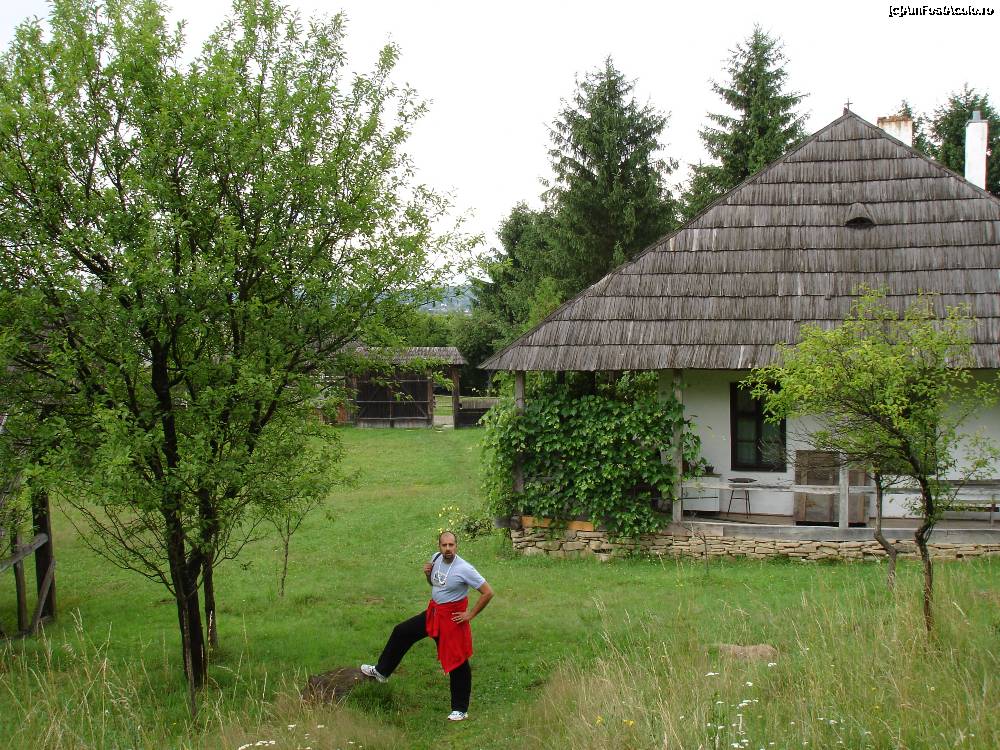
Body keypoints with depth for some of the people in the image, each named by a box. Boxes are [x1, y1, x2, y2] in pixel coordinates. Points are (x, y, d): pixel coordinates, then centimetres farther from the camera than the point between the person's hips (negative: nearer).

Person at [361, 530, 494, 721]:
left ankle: (460, 710, 12)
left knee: (457, 663, 0)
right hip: (433, 612, 8)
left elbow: (488, 593, -20)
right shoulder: (436, 558, -1)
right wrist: (427, 574, -4)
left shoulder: (464, 569, -23)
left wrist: (471, 615, -15)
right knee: (401, 632, 15)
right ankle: (381, 672, 34)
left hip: (452, 619, -8)